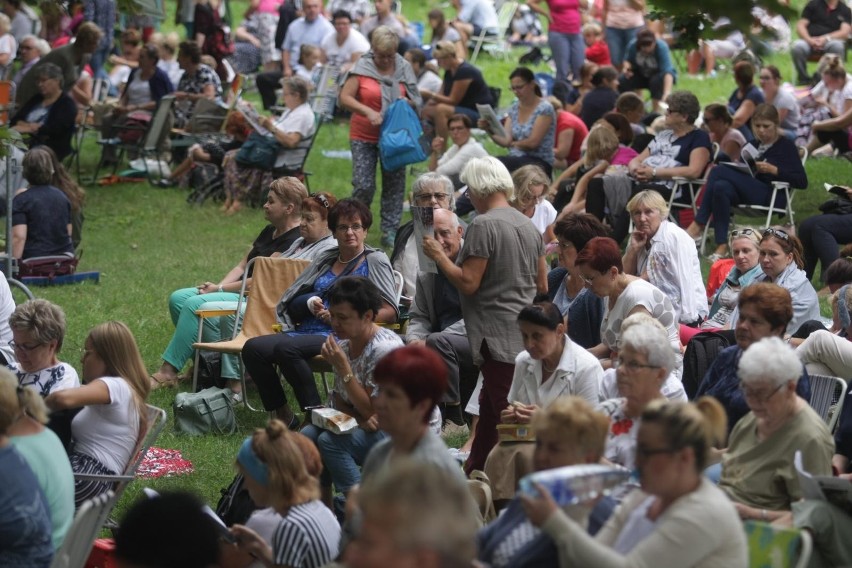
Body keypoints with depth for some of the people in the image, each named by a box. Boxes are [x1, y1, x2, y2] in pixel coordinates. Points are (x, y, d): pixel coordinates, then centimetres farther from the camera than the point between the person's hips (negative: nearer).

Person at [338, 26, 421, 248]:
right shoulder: (362, 68, -8)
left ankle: (390, 231, 14)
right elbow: (344, 98, -12)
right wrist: (367, 111, -25)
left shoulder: (404, 69, 2)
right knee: (363, 185, -6)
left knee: (394, 184, 5)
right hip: (364, 136, -3)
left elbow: (416, 101, 10)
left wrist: (407, 103, -14)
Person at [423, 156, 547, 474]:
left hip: (498, 338, -9)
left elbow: (468, 283, -16)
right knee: (489, 410, 19)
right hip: (526, 335, 9)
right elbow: (542, 285, 16)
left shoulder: (483, 225, -14)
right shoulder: (528, 225, 11)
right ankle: (474, 473, 30)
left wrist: (438, 256, -4)